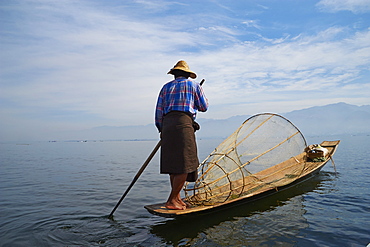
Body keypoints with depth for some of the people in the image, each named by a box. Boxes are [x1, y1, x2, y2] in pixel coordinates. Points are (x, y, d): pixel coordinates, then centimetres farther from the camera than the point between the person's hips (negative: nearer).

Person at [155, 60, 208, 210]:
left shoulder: (166, 87, 22)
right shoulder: (193, 84, 13)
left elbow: (158, 112, 15)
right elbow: (204, 107, 17)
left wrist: (162, 130, 23)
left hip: (167, 124, 6)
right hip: (183, 123, -5)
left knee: (173, 164, 9)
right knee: (185, 165, -5)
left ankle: (177, 198, 15)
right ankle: (171, 200, -6)